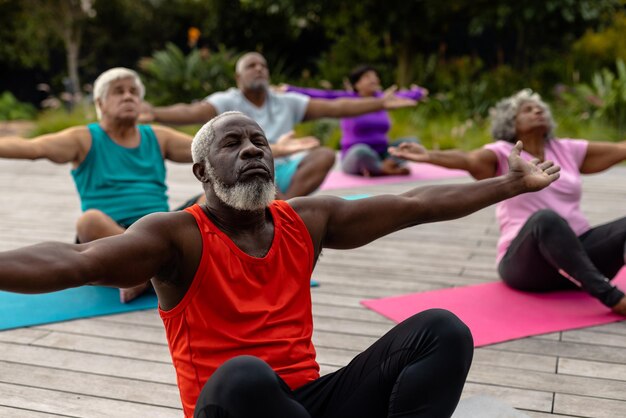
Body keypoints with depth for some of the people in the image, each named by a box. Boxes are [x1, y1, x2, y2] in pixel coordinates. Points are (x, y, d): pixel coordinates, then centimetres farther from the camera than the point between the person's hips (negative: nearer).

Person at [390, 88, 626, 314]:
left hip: (580, 247, 6)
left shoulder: (567, 150, 16)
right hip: (526, 260, -5)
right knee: (546, 219, -36)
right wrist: (427, 156, -40)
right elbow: (467, 160, -20)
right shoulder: (502, 153, 0)